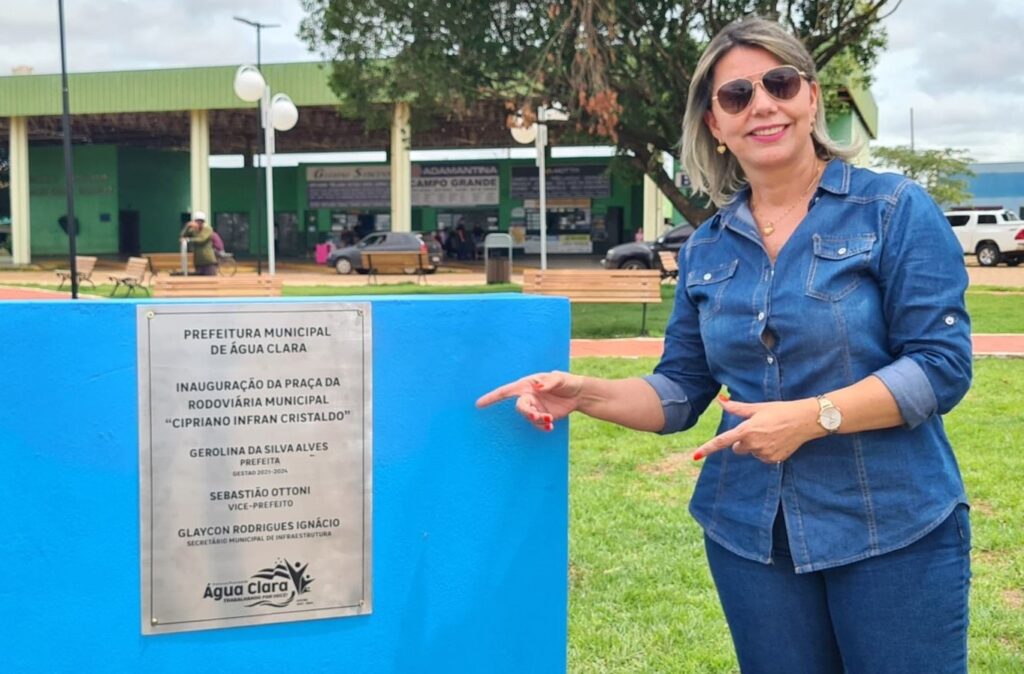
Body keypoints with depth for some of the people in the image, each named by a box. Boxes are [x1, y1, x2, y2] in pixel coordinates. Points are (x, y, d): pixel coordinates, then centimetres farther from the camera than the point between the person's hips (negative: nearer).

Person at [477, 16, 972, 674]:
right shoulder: (707, 248, 6)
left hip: (893, 527, -4)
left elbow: (943, 363, -12)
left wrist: (813, 416, -22)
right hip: (750, 532, 4)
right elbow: (681, 391, 10)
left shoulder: (895, 209, -7)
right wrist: (582, 393, -6)